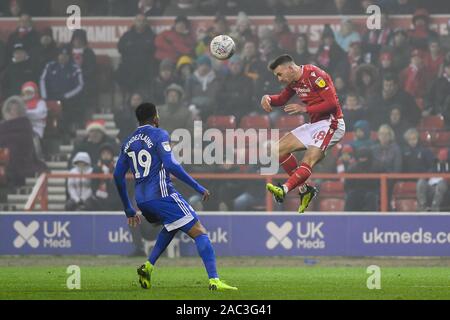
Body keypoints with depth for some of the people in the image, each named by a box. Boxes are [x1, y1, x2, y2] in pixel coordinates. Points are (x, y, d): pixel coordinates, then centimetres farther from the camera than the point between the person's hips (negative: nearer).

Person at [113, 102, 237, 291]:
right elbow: (171, 165, -16)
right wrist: (197, 187, -11)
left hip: (142, 199, 7)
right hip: (162, 195, -7)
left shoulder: (128, 142, 16)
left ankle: (148, 266, 17)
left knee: (172, 227, 33)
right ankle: (214, 280, -20)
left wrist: (129, 210, 25)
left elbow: (118, 176, 17)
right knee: (199, 233, -6)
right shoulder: (158, 135, -4)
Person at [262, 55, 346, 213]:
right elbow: (282, 99, 26)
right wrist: (268, 98, 3)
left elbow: (333, 103, -21)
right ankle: (304, 189, 2)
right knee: (280, 149, 5)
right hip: (314, 125, 10)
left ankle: (284, 189, -44)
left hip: (330, 124, -10)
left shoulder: (315, 75, -17)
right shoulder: (294, 81, 10)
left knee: (308, 161, -25)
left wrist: (305, 108, -22)